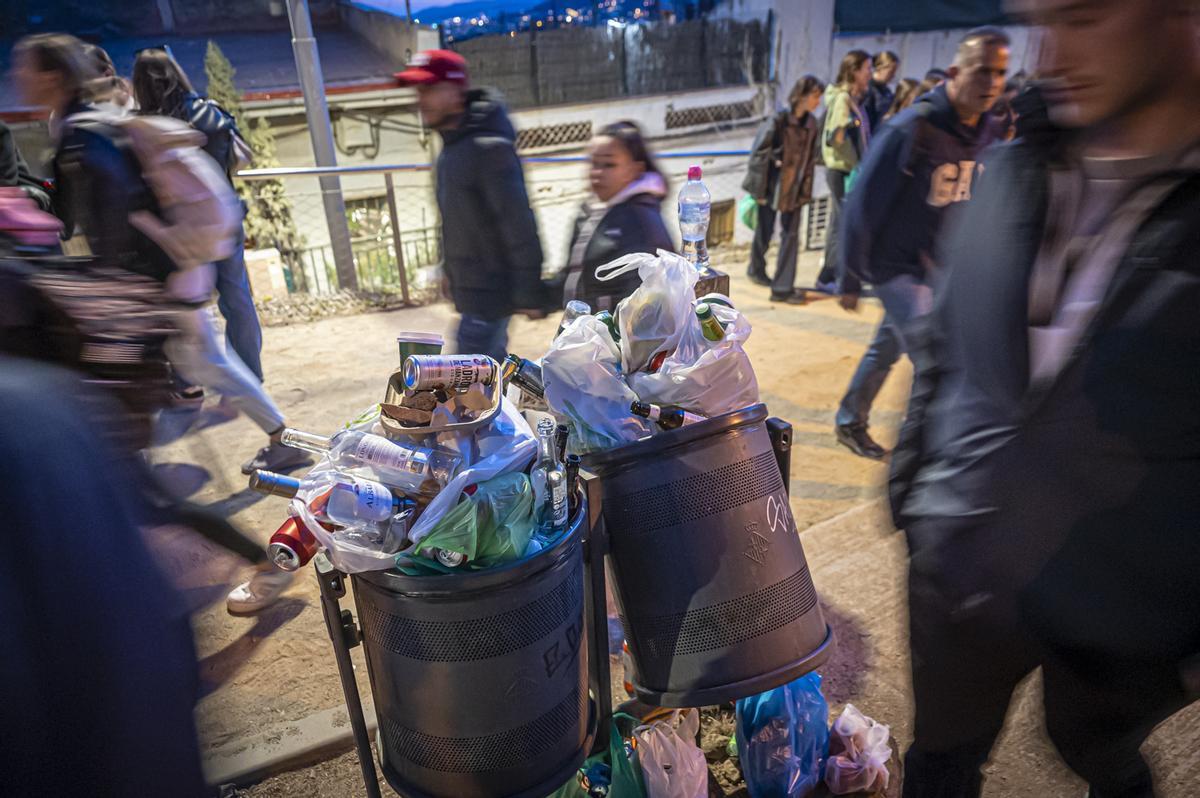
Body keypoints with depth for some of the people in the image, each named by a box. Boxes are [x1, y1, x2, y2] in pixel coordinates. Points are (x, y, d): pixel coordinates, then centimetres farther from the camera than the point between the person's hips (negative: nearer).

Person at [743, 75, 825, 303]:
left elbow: (810, 159, 7)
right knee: (765, 231, 11)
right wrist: (759, 190, -12)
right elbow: (758, 154, -13)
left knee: (791, 235, 2)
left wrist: (805, 190, 4)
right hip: (772, 186, -5)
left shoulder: (811, 124, 2)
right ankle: (756, 269, 35)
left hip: (794, 188, 5)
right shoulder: (778, 120, -16)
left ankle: (783, 288, 9)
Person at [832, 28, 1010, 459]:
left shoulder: (982, 134, 4)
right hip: (897, 266, -7)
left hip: (939, 269, 7)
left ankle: (850, 423, 36)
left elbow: (972, 205, 14)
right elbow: (863, 204, -16)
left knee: (887, 349, 18)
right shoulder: (912, 129, -18)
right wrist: (851, 279, -13)